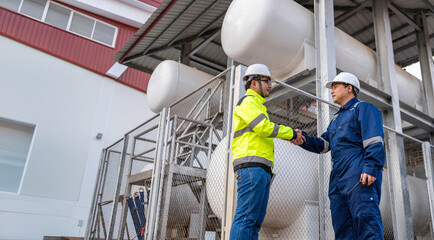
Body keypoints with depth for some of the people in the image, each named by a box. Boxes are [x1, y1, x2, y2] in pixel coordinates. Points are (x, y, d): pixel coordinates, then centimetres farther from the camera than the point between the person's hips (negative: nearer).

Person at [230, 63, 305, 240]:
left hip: (261, 171, 10)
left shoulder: (257, 106, 33)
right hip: (252, 166, -10)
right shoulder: (248, 101, 2)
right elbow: (264, 127, -14)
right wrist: (292, 133, -2)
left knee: (255, 221, 3)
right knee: (246, 218, -16)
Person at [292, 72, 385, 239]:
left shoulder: (364, 108, 6)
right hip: (338, 179, 8)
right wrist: (303, 139, 2)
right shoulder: (336, 119, 30)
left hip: (360, 176, -8)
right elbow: (322, 145, 21)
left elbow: (375, 142, -8)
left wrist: (371, 169, -21)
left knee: (367, 226, -12)